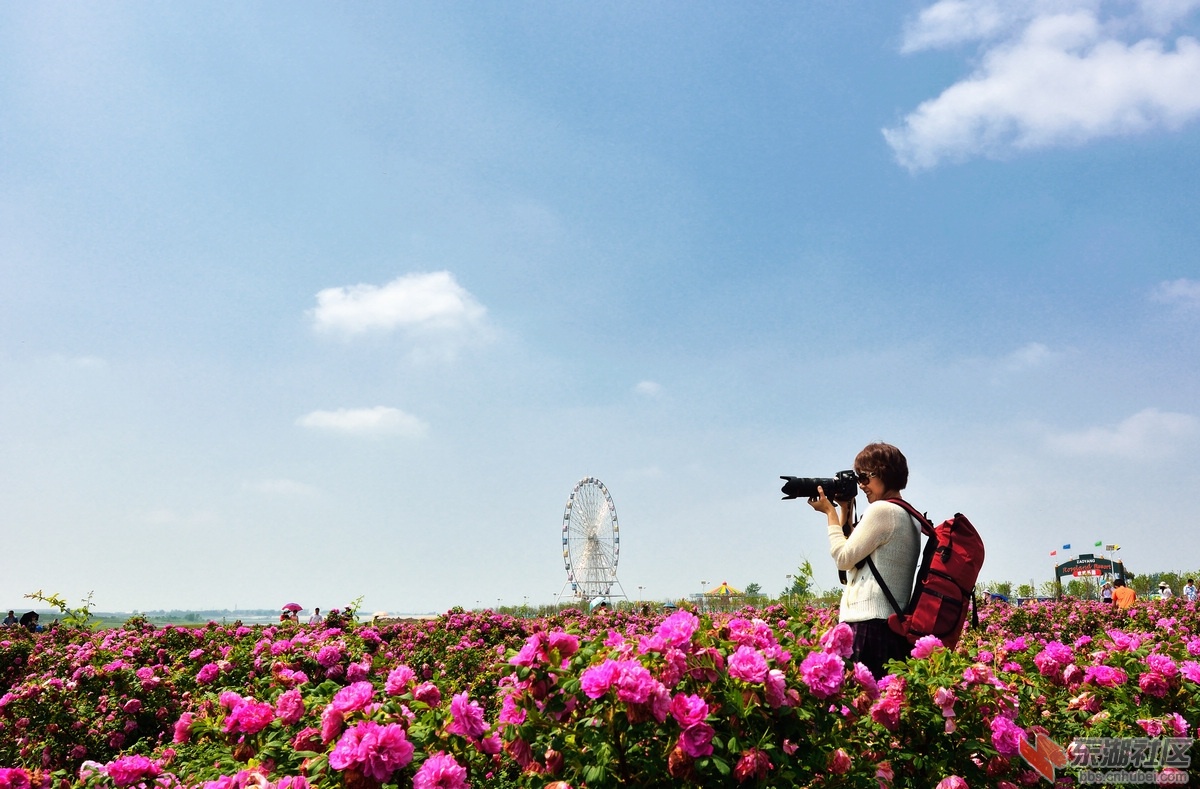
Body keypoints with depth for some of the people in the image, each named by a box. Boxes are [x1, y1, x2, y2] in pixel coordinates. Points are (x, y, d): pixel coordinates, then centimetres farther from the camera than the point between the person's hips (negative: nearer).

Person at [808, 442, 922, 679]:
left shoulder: (881, 510, -10)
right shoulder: (910, 517, 18)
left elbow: (844, 558, -6)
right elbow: (857, 553, 23)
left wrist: (830, 512, 4)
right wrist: (845, 510, 20)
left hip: (870, 622, -10)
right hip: (897, 623, 10)